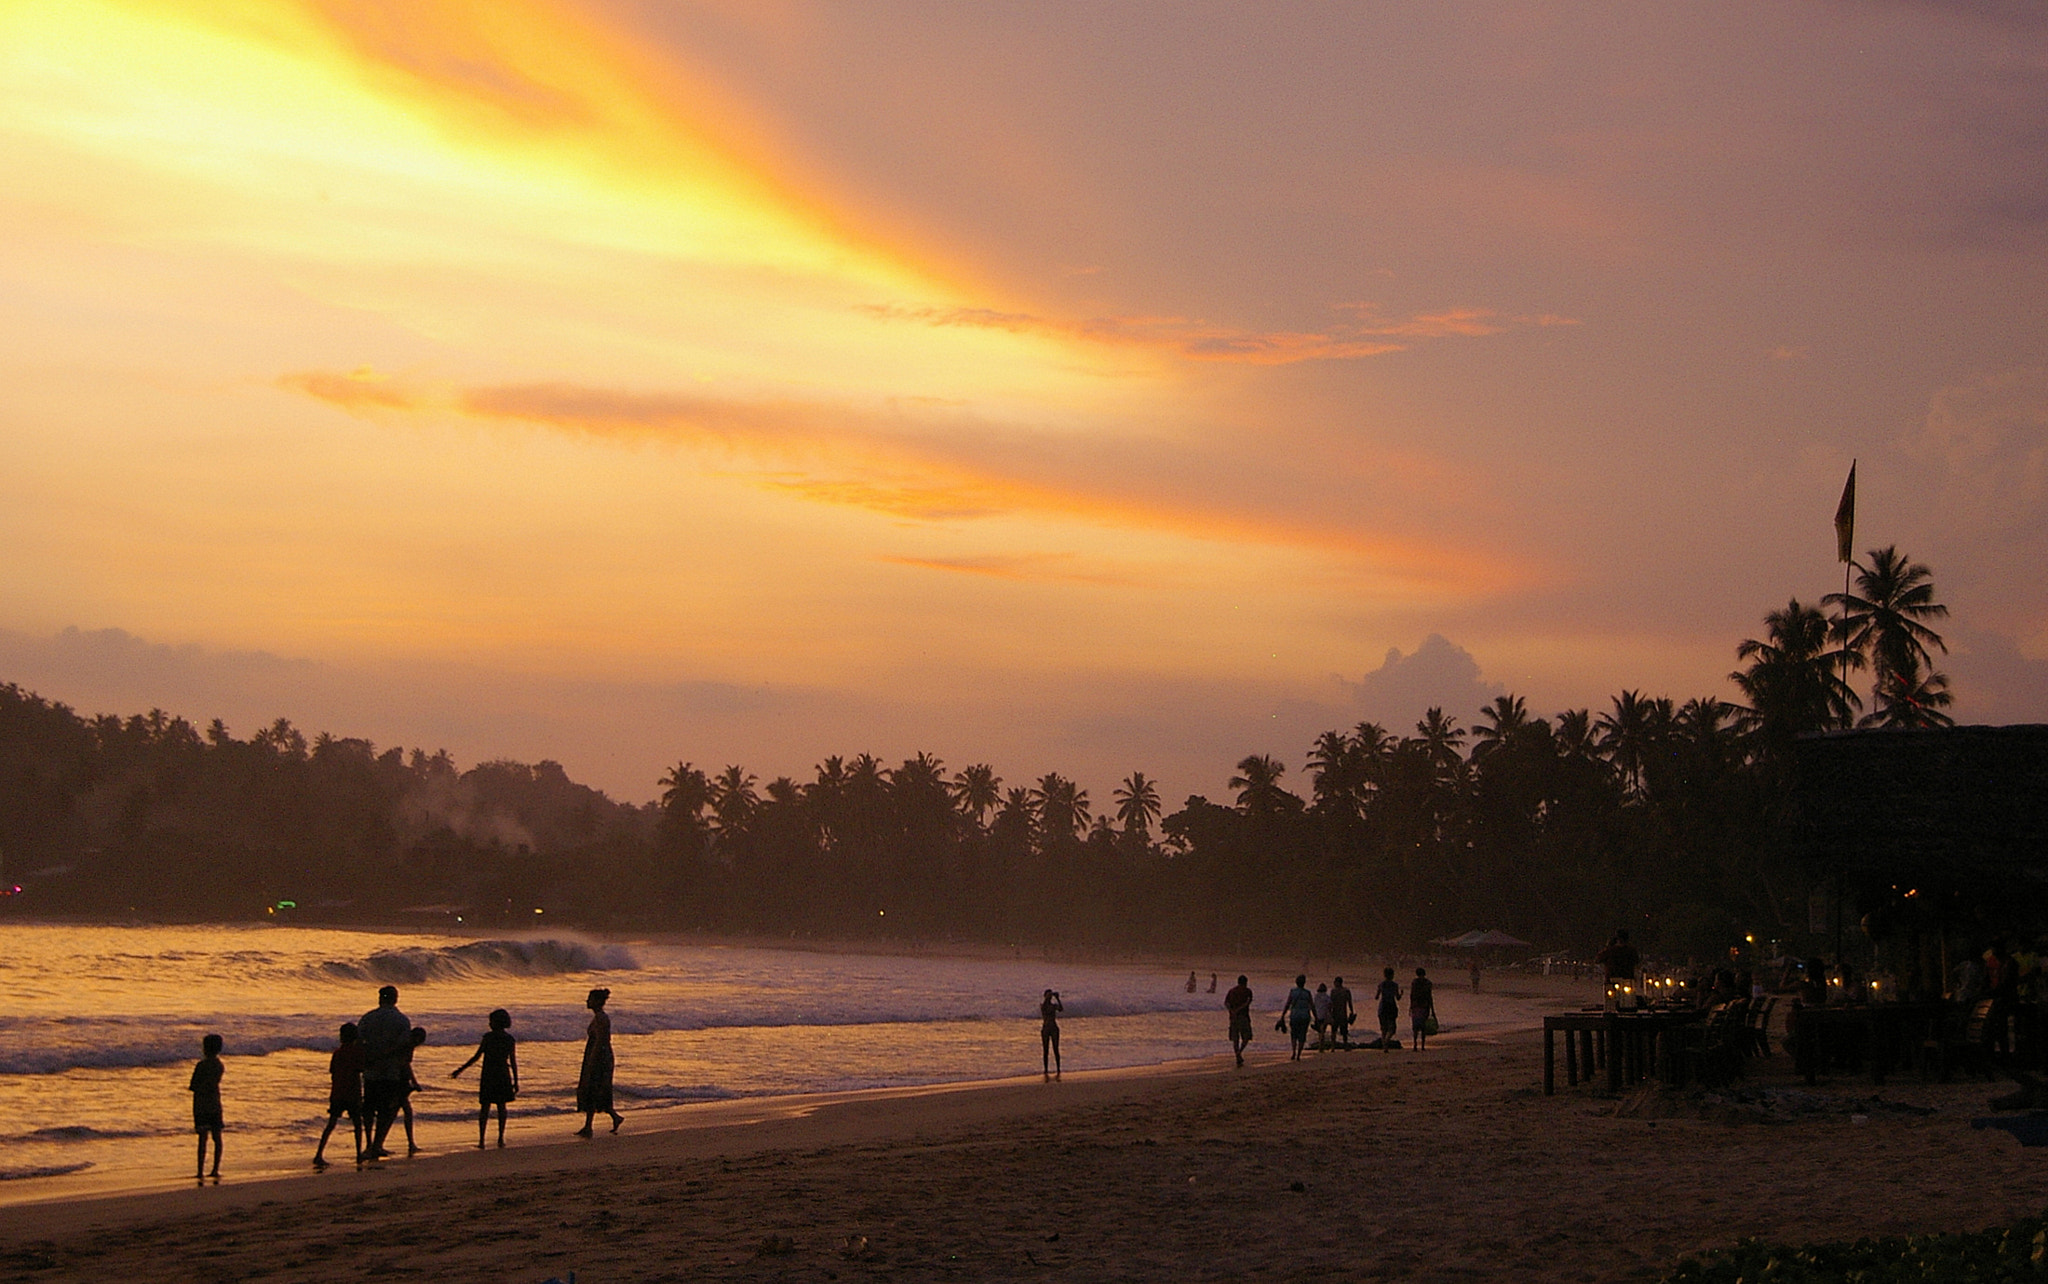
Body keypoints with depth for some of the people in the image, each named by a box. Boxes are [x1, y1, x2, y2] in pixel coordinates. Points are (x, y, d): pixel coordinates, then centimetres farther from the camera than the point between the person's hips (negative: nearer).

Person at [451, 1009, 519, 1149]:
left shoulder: (488, 1037, -8)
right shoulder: (510, 1040, 1)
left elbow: (477, 1057, -8)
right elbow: (513, 1062, 2)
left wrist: (460, 1070, -1)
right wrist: (516, 1082, 8)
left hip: (488, 1075, -2)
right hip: (503, 1075, 2)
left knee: (485, 1106, 2)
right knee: (501, 1106, 13)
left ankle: (481, 1140, -4)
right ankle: (501, 1139, 11)